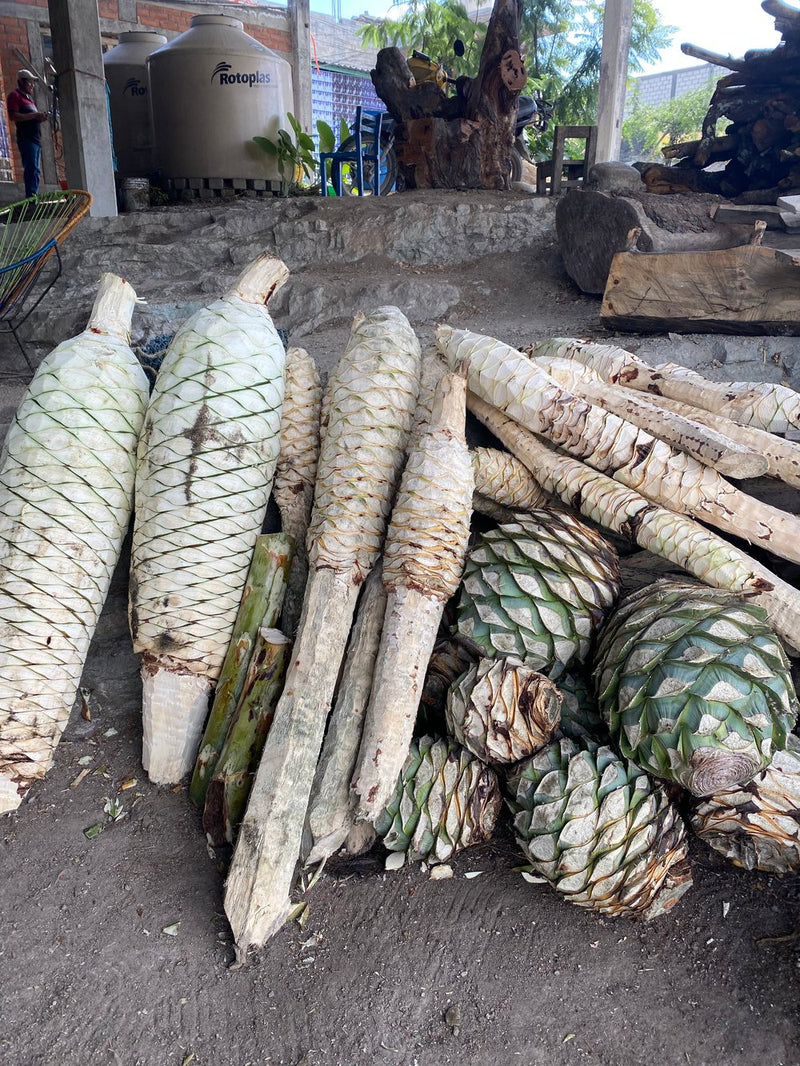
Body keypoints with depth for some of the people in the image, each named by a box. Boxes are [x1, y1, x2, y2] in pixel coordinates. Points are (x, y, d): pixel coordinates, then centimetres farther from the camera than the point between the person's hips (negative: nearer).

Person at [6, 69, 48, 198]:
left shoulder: (29, 98, 27)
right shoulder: (15, 95, 1)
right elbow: (13, 116, -12)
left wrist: (40, 117, 9)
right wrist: (34, 115, -14)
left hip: (36, 138, 9)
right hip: (26, 138, -9)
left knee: (35, 170, 6)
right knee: (32, 169, -18)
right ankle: (31, 197, -24)